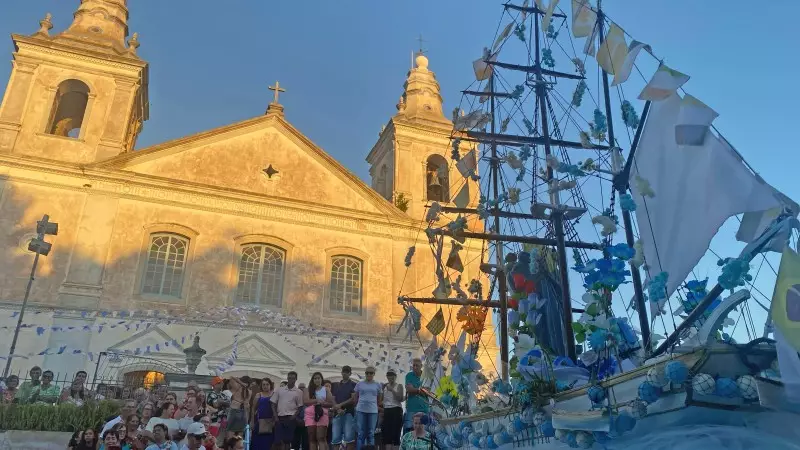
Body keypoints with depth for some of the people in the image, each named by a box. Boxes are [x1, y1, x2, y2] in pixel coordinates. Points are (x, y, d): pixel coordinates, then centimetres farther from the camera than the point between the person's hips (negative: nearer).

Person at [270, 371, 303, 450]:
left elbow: (299, 407, 3)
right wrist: (275, 416, -2)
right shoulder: (279, 390, 8)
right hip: (279, 418, 2)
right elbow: (273, 404, 9)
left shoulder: (298, 392, 3)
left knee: (287, 440, 0)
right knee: (278, 440, -1)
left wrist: (294, 416, -11)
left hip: (290, 419, -1)